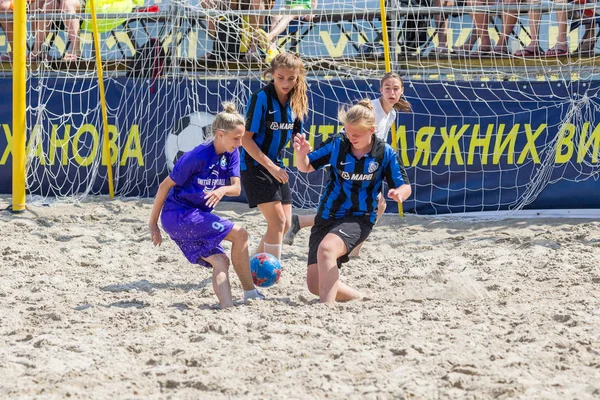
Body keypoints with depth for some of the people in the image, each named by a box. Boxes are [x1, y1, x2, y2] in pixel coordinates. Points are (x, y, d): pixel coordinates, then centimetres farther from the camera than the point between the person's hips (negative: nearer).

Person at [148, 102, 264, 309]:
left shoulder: (231, 155, 1)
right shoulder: (198, 156, -19)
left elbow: (237, 188, -8)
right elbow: (165, 186, -13)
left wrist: (223, 190, -34)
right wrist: (153, 223, -9)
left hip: (196, 217, 8)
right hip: (178, 214, -8)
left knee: (220, 261, -8)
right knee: (239, 233, -15)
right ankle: (250, 292, -8)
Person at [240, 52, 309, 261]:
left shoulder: (295, 100, 1)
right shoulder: (261, 98, -18)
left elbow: (295, 136, 10)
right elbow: (246, 138, -18)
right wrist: (270, 166, -22)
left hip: (276, 166, 7)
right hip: (255, 166, -7)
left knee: (284, 223, 8)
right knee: (277, 221, -15)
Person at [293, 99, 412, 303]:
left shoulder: (385, 153, -7)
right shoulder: (336, 144, -4)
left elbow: (404, 187, -2)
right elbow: (306, 167, 5)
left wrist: (399, 194, -26)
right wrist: (301, 154, -19)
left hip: (359, 219, -4)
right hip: (326, 216, 4)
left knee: (326, 248, -37)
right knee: (315, 284, -2)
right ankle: (357, 298, 25)